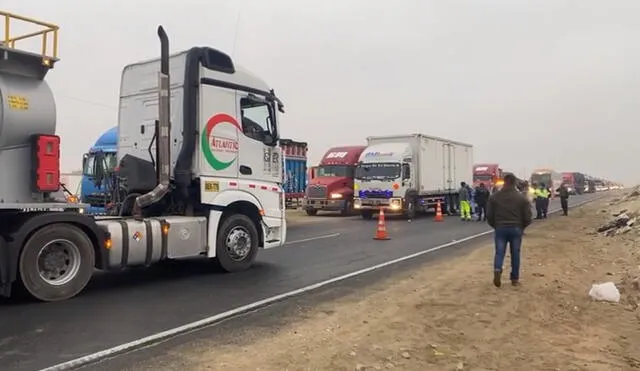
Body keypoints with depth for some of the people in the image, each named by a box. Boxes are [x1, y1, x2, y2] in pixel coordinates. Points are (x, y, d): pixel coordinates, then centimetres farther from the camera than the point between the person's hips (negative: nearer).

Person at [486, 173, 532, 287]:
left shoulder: (494, 197, -1)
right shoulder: (521, 198, -2)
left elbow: (489, 215, 1)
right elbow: (527, 217, -1)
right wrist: (521, 227, 17)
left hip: (500, 228, 0)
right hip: (516, 229, 0)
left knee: (499, 252, 4)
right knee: (515, 253, 10)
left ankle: (497, 269, -23)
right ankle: (515, 279, 15)